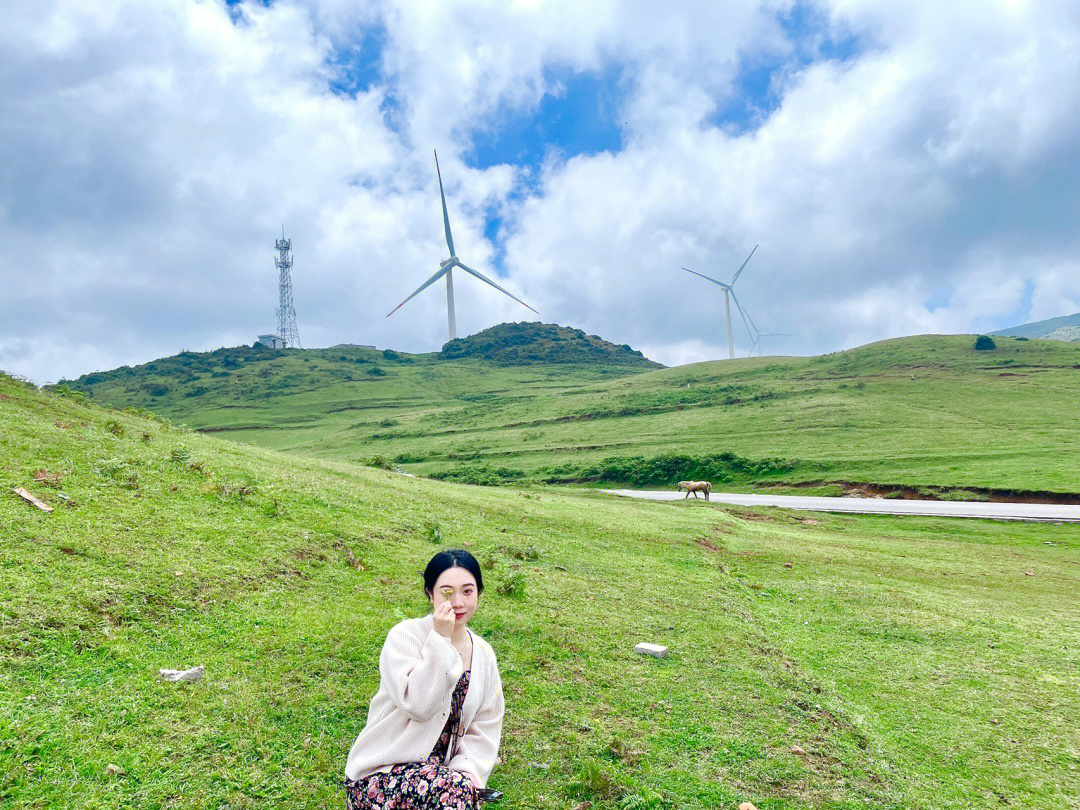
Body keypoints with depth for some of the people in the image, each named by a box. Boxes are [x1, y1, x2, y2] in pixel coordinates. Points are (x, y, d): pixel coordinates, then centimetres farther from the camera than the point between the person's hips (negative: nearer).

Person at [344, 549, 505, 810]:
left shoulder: (484, 654, 6)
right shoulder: (404, 636, -9)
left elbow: (485, 728, 8)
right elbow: (416, 705, -22)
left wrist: (467, 768, -9)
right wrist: (440, 639, -22)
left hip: (440, 769, 5)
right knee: (457, 789, -30)